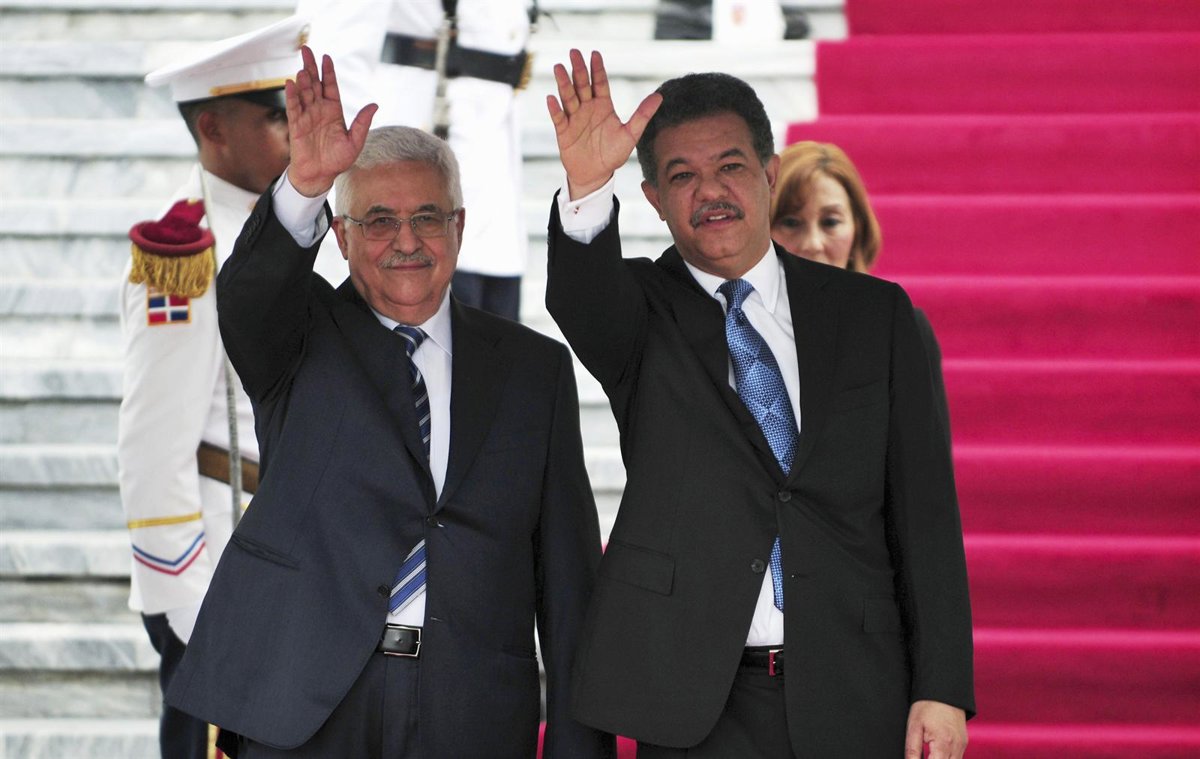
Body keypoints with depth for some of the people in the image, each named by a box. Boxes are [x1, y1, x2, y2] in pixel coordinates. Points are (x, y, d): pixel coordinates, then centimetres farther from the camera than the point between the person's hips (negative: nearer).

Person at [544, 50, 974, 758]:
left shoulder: (875, 314, 8)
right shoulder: (642, 308, 6)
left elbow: (925, 510, 4)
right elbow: (583, 302, -19)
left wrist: (942, 691, -4)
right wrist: (587, 189, -40)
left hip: (855, 701, 1)